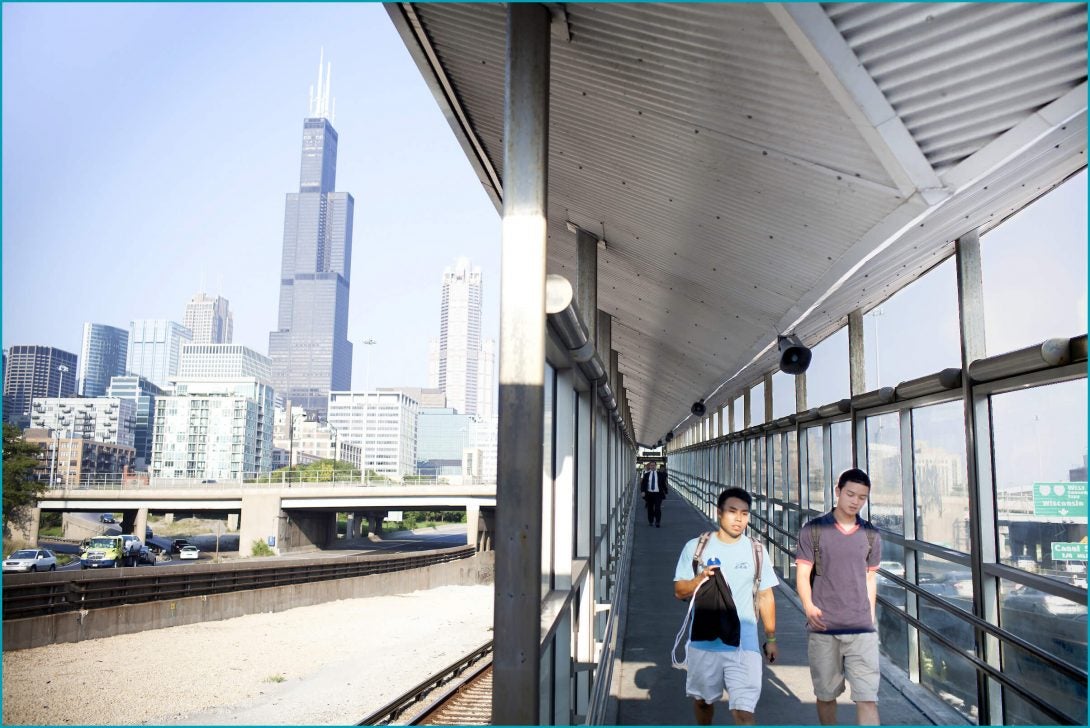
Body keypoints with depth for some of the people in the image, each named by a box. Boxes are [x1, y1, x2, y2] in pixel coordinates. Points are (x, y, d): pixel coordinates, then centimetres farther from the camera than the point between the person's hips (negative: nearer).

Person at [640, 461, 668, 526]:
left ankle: (658, 523, -5)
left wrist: (665, 491, 8)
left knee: (657, 508, -10)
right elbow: (643, 483, 5)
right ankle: (650, 521, 22)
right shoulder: (646, 474, 7)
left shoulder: (660, 474, 3)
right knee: (650, 508, 8)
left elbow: (663, 483, 8)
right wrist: (643, 491, -7)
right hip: (649, 493, 2)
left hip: (658, 494, -2)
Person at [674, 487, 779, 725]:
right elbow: (679, 591, 0)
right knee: (702, 699, 20)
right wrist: (700, 579, -19)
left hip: (744, 644, -1)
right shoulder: (696, 547, -3)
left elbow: (766, 596, 7)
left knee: (743, 710, -8)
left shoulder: (757, 552, 0)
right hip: (704, 642, 1)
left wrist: (771, 638, 9)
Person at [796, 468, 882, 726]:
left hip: (862, 630, 1)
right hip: (823, 629, -1)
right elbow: (803, 573, -5)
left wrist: (870, 616, 12)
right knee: (825, 694, 12)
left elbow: (870, 577, 14)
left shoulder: (871, 535, 5)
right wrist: (808, 606, -21)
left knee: (867, 697, -4)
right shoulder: (813, 530, -3)